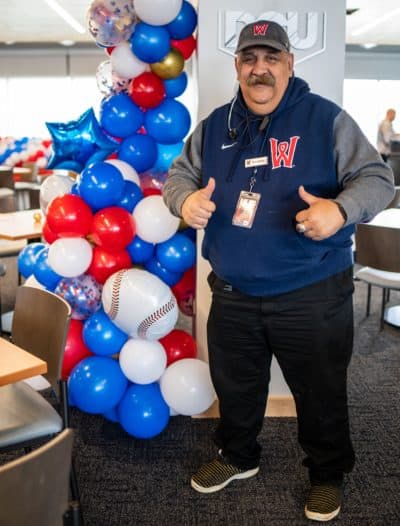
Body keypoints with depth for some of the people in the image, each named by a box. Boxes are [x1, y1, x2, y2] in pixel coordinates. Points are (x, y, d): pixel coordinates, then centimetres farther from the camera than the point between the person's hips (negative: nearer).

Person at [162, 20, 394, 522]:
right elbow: (178, 174, 12)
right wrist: (186, 199, -13)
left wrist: (340, 209, -32)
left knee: (321, 393, 12)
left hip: (313, 296, -3)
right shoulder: (214, 126, 7)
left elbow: (377, 178, -9)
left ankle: (327, 473, 38)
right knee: (234, 386, 21)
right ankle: (237, 456, 48)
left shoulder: (326, 119, -6)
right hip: (232, 295, 4)